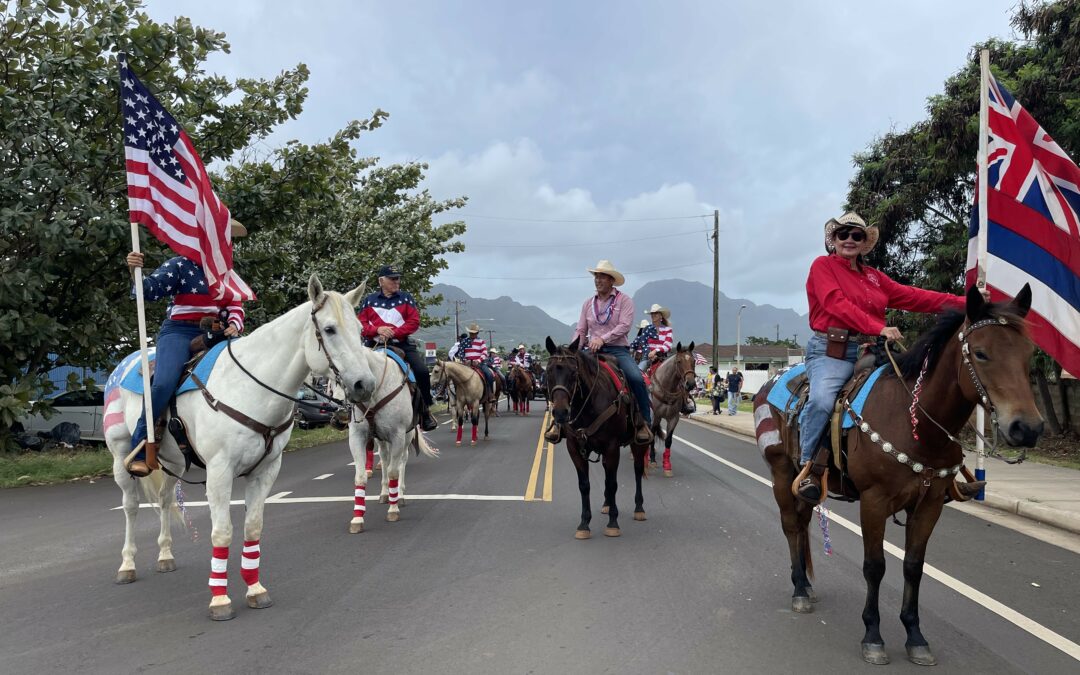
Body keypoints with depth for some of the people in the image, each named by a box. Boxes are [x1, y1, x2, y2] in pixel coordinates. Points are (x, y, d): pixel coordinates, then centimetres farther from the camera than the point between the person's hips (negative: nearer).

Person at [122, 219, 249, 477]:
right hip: (179, 332, -6)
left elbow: (235, 306, 12)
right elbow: (148, 291, -7)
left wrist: (235, 325, -9)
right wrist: (135, 271, -27)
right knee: (164, 383, -28)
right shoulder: (180, 265, 1)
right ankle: (139, 450, -17)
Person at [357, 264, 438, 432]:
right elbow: (361, 325, 5)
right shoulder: (369, 300, 10)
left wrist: (394, 332, -14)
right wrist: (377, 330, -15)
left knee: (422, 371, -18)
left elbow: (414, 322, -1)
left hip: (402, 344, -1)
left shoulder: (406, 298, 9)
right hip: (375, 345, 1)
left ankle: (425, 410, -1)